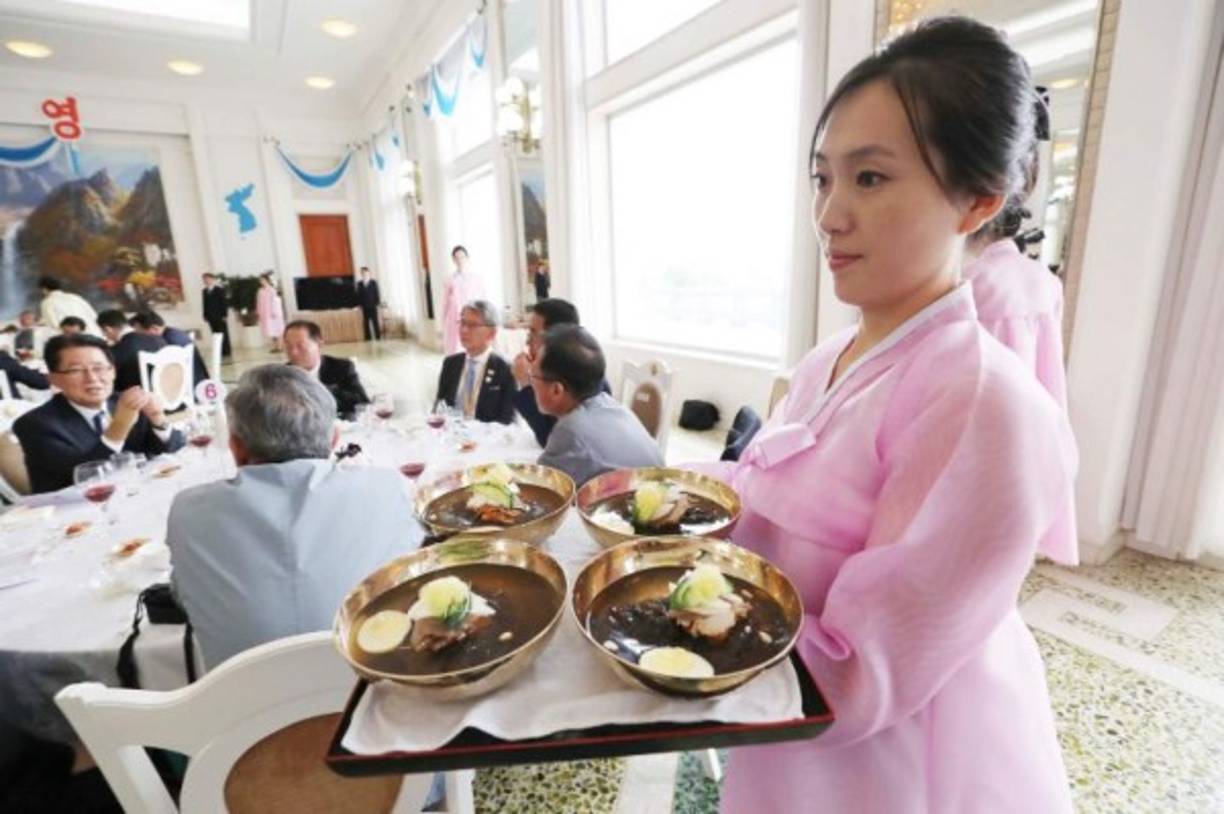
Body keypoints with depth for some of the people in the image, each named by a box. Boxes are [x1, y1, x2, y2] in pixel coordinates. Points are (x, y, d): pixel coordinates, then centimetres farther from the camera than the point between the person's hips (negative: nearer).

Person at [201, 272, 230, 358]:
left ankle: (227, 355, 4)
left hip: (220, 317, -4)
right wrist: (205, 315, 7)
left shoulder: (219, 288, -3)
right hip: (211, 317, 4)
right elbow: (205, 304, 12)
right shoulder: (205, 290, 11)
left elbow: (224, 302, -6)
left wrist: (225, 315, -11)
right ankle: (221, 355, 6)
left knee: (223, 336, -1)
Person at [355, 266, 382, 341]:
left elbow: (377, 294, 0)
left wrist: (377, 303, -7)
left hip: (373, 306, -2)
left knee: (375, 323, -1)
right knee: (366, 323, 2)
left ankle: (378, 337, 4)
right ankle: (368, 338, 6)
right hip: (364, 307, 2)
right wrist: (359, 304, -3)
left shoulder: (374, 282, 2)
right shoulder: (359, 283, 7)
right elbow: (358, 295, 5)